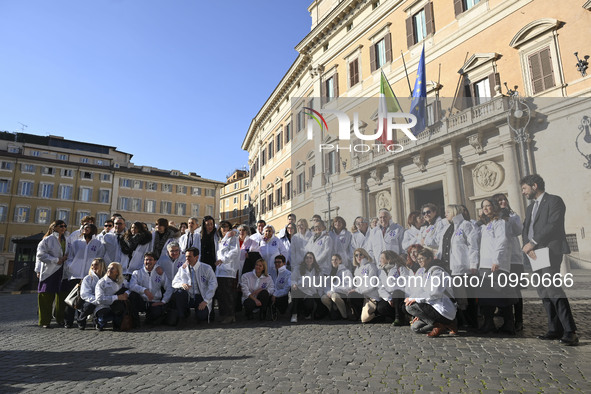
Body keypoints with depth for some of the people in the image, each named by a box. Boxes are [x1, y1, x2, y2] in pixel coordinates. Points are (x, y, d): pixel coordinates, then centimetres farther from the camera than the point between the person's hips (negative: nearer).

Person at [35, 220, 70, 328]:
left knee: (62, 295, 3)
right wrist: (56, 260, -12)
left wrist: (66, 257, 0)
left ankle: (60, 319, 14)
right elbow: (41, 254, -7)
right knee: (47, 296, -2)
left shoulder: (66, 241, 16)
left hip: (62, 271, 5)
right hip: (49, 272, -4)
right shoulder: (47, 240, 0)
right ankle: (44, 321, 7)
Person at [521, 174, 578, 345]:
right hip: (535, 254, 8)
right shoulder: (530, 207, 22)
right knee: (543, 291, 7)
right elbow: (526, 229, 13)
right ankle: (555, 329, 12)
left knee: (552, 287, -19)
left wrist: (532, 243, -15)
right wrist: (528, 246, -6)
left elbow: (553, 225, -15)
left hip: (550, 251, -8)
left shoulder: (554, 201, -2)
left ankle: (570, 331, -15)